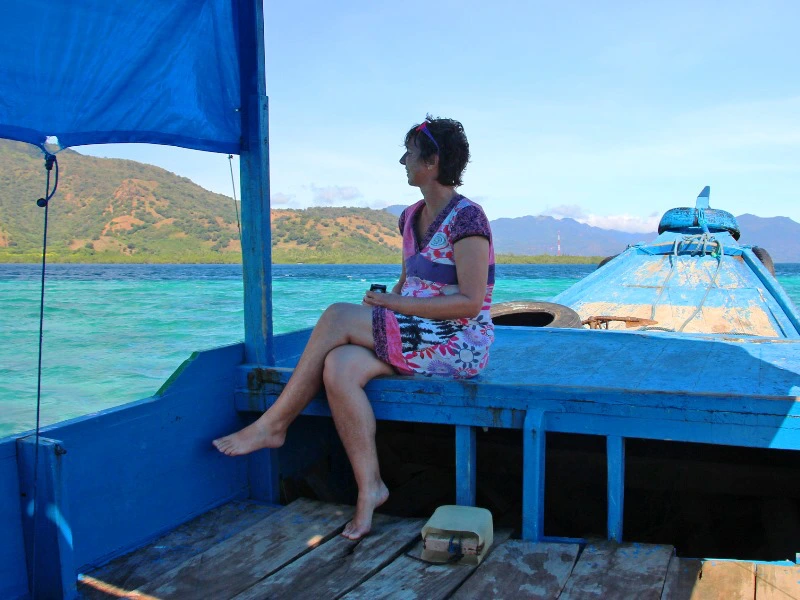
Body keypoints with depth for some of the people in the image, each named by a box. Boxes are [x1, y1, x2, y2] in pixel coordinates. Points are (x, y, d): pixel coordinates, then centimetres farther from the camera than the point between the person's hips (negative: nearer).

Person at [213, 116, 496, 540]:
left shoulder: (466, 218, -12)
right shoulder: (411, 217, 14)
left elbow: (470, 302, -19)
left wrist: (395, 305, -19)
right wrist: (385, 303, 0)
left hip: (460, 343, -8)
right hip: (417, 339, 8)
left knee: (337, 317, -21)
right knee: (339, 367, -23)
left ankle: (273, 424, -8)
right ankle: (369, 486, -18)